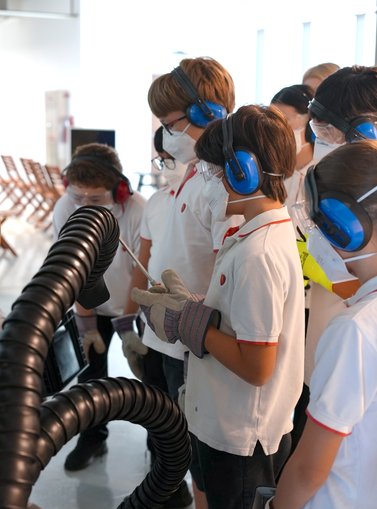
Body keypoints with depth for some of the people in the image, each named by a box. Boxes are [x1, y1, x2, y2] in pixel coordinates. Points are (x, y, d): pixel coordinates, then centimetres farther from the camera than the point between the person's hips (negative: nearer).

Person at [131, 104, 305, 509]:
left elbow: (256, 367, -27)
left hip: (236, 439, -9)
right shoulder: (273, 230, 3)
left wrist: (187, 322, -20)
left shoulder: (258, 254, -27)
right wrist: (187, 306, 0)